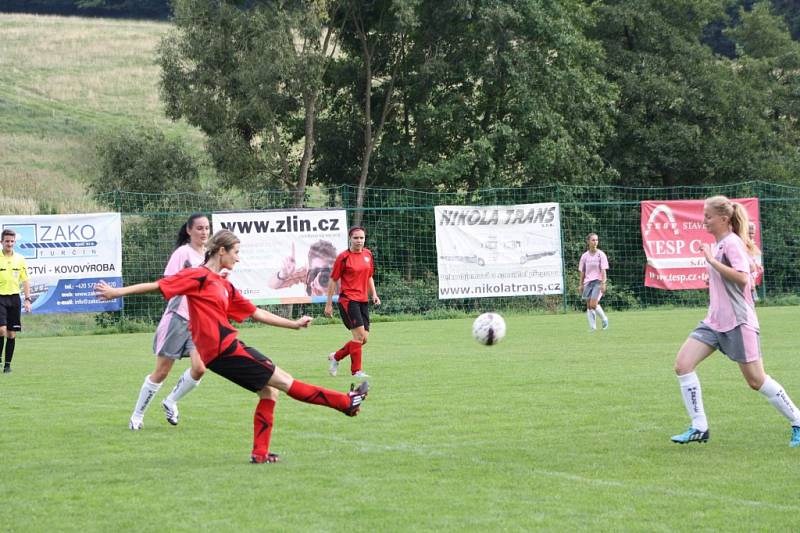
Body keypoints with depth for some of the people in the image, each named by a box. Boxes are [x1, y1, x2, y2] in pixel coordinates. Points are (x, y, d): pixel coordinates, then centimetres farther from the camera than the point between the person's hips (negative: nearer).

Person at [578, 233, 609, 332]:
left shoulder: (601, 254, -2)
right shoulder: (585, 256, 8)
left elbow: (603, 271, -5)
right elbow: (582, 272, 13)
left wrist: (603, 283, -13)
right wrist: (581, 284, 10)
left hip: (598, 282, -4)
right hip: (588, 282, 4)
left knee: (593, 304, -16)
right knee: (589, 306, 1)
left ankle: (604, 319, 6)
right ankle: (592, 327, 5)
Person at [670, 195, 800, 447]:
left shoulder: (732, 243, -13)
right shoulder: (719, 244, 14)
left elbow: (742, 277, -27)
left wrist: (712, 261, -26)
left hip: (738, 322, -9)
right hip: (715, 321, 9)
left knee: (756, 380, -3)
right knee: (683, 364, -6)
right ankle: (699, 428, -2)